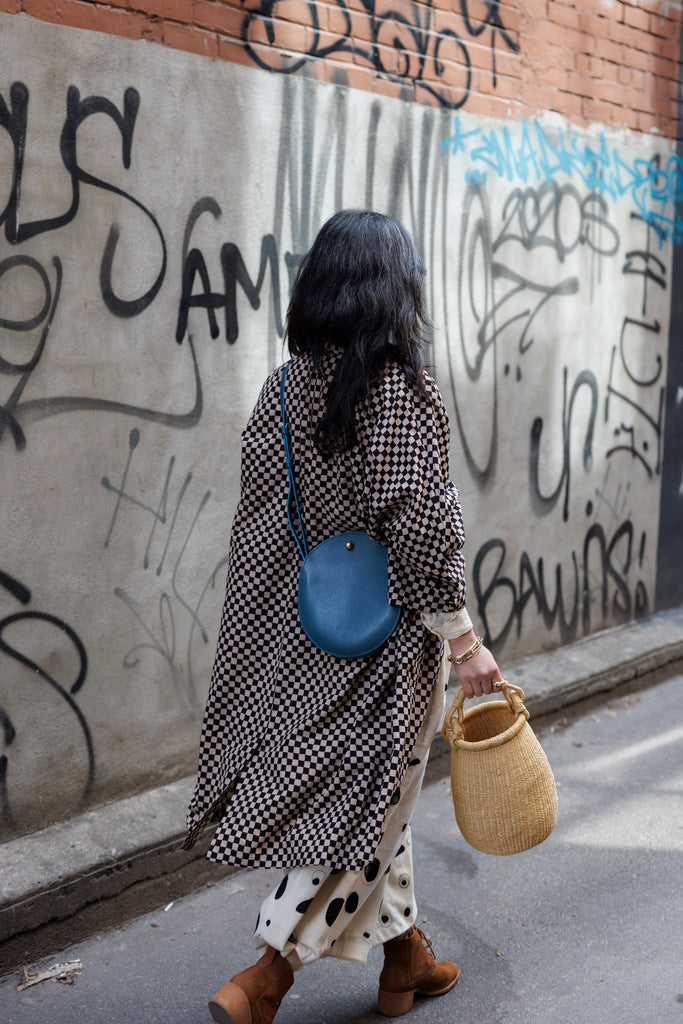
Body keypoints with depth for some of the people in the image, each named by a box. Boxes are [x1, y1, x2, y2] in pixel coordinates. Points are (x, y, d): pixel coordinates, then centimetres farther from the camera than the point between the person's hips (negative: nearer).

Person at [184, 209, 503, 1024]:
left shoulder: (282, 390, 0)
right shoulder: (401, 396, -18)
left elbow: (258, 522, 5)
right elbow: (419, 532, -19)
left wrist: (271, 627, 15)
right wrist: (464, 642, -10)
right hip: (385, 638, -7)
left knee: (377, 801, 21)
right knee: (365, 802, 7)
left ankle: (406, 957, 36)